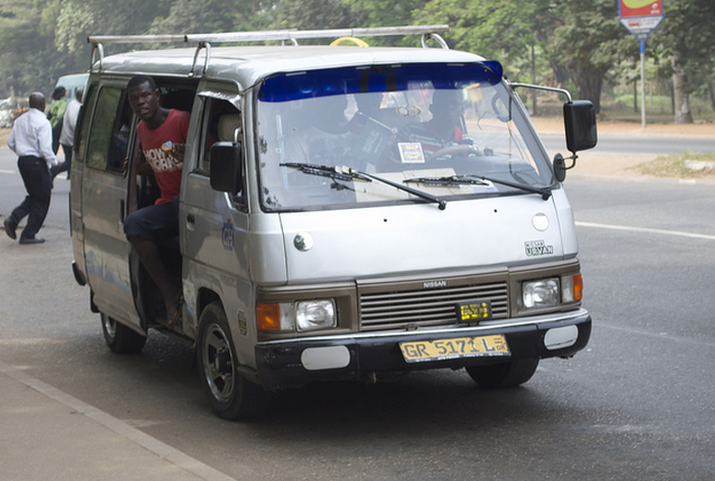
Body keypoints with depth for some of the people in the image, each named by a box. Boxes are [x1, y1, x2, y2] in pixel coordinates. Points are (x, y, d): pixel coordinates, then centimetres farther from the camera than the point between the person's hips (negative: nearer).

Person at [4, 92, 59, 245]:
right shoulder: (43, 122, -16)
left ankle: (12, 220, 2)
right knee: (41, 200, 5)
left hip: (22, 161, 8)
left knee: (33, 197, 20)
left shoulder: (20, 120, 7)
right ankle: (28, 235, 6)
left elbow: (11, 142, 12)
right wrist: (54, 162, -6)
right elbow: (45, 148, -22)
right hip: (37, 162, -8)